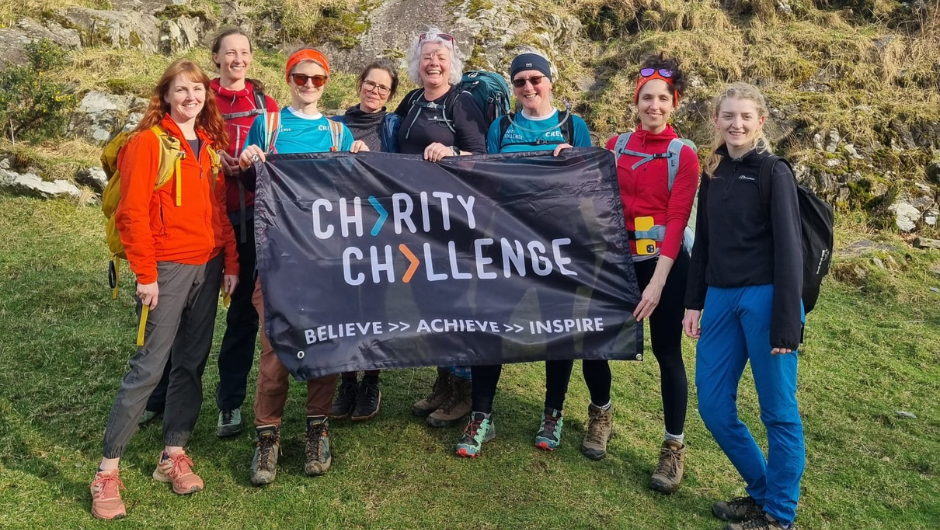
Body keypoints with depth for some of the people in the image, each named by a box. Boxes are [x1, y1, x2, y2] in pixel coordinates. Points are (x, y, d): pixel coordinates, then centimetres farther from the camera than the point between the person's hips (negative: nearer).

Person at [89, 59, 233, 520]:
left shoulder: (211, 145, 13)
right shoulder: (148, 141, -5)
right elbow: (132, 212, -11)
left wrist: (231, 265, 8)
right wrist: (145, 274, -14)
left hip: (207, 266, 6)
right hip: (168, 268, -6)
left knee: (191, 363, 9)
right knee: (149, 366, -5)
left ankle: (173, 456, 22)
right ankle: (107, 470, 7)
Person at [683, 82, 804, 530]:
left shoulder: (774, 173, -6)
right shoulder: (713, 173, 12)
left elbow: (788, 250, -11)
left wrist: (786, 323, -16)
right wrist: (694, 302, 12)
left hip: (764, 298, -6)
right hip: (721, 298, 7)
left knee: (777, 410, 4)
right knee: (712, 405, 9)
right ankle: (761, 491, 29)